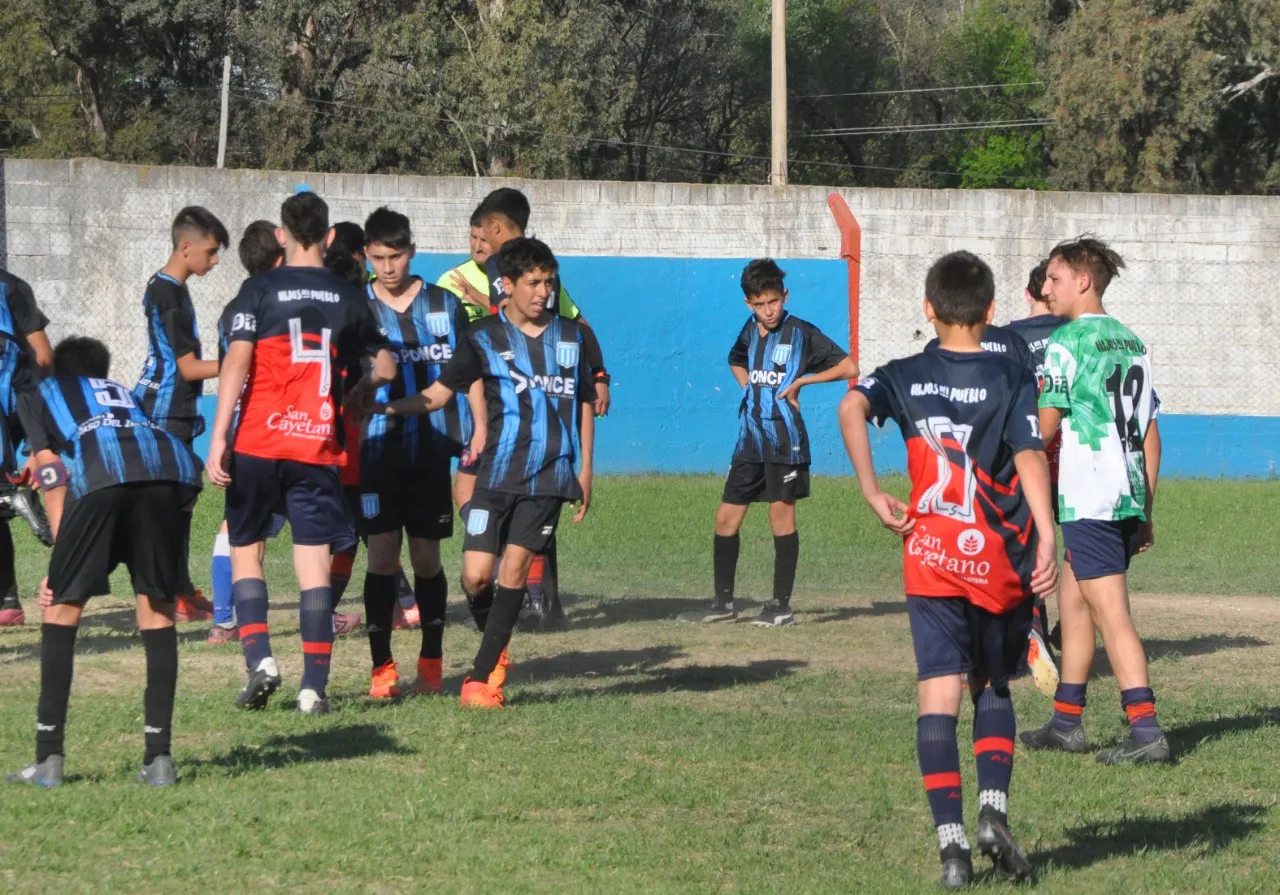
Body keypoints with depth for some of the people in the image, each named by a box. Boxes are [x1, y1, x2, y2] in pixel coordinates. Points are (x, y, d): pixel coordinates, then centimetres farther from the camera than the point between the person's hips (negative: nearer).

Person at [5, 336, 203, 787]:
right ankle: (159, 758, 9)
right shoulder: (125, 394, 43)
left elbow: (52, 474, 18)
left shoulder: (39, 396, 33)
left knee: (62, 607, 9)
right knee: (157, 609, 13)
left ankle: (49, 758, 5)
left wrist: (61, 569, 13)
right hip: (171, 466, 3)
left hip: (101, 474, -3)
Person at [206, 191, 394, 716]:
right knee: (315, 564, 2)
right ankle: (314, 687, -2)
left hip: (258, 442, -2)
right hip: (319, 447, 2)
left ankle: (259, 660, -5)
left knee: (245, 550, 12)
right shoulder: (348, 299, 7)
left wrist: (218, 438, -13)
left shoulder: (259, 290, -2)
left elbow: (237, 362, -11)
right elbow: (385, 369, 16)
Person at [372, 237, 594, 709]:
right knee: (476, 575, -8)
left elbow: (584, 404, 16)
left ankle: (481, 677, -4)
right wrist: (388, 408, -14)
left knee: (514, 567, -8)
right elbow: (440, 391, 2)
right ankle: (498, 649, 21)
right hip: (498, 473, -1)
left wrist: (584, 471, 13)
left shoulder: (569, 335, 9)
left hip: (550, 475, 1)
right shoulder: (484, 337, 2)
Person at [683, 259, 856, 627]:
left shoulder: (801, 333, -7)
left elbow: (848, 367, -8)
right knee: (726, 517, 5)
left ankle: (781, 606, 5)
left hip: (784, 439, -6)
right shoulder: (750, 331, 11)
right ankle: (723, 603, 15)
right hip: (750, 436, 6)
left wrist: (800, 381, -10)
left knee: (781, 514, -2)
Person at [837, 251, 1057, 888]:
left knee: (939, 696, -2)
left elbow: (852, 407, -15)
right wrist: (1046, 537, -23)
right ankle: (993, 809, -1)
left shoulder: (906, 376, 5)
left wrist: (872, 493, -12)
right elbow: (1029, 457, -15)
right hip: (1002, 563, 0)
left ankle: (951, 840, -13)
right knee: (993, 687, 18)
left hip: (931, 559, 0)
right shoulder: (1013, 380, 0)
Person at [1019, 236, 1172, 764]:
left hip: (1088, 498, -8)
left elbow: (1045, 427, -13)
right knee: (1072, 601, 18)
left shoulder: (1067, 341, -9)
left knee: (1111, 617, -9)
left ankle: (1146, 731, -14)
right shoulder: (1132, 343, 15)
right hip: (1129, 498, 8)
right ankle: (1066, 723, 22)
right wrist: (1145, 511, 20)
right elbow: (1151, 435, 16)